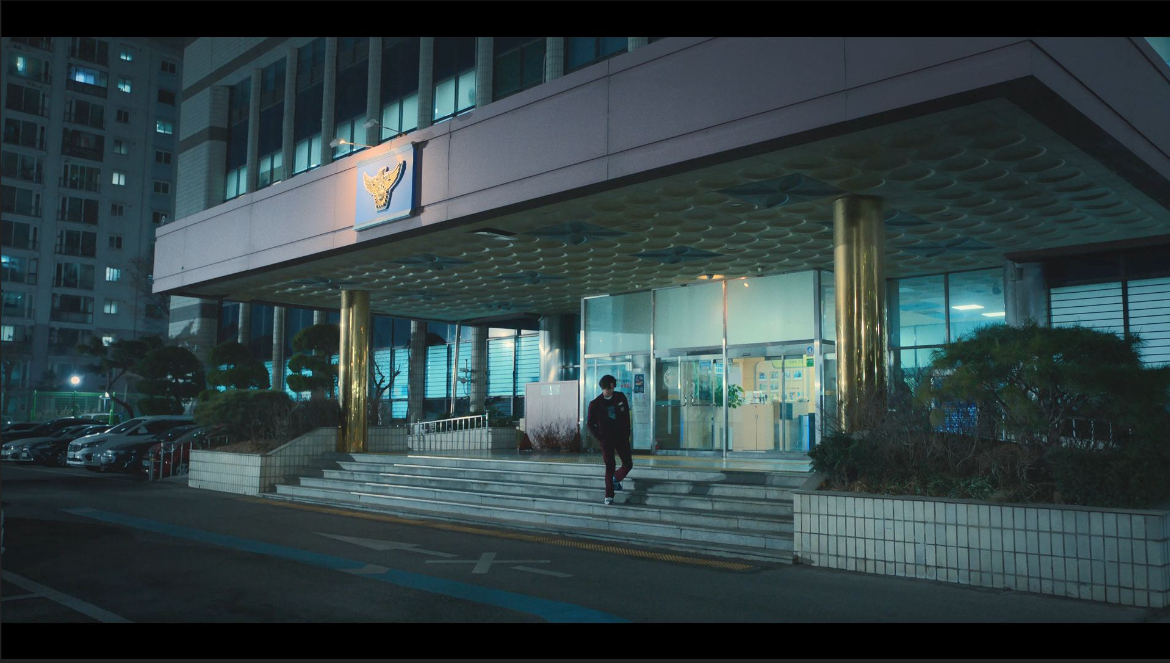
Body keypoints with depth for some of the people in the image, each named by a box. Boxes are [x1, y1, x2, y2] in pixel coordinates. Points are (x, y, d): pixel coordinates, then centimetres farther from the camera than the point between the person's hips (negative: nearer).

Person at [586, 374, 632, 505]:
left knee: (628, 464, 3)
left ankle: (615, 479, 33)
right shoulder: (595, 404, -6)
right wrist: (600, 437, -6)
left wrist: (627, 433, 3)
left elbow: (626, 416, 8)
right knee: (610, 467, -4)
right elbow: (590, 423, 0)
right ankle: (609, 496, 4)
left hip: (621, 437, 3)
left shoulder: (620, 397, 1)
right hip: (606, 439, -3)